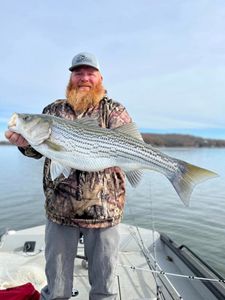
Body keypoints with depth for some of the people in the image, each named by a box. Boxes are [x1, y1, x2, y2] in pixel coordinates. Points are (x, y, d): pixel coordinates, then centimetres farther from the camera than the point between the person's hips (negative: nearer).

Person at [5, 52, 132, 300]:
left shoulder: (114, 110, 2)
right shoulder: (53, 110, 10)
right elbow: (38, 150, 11)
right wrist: (25, 142, -12)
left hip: (103, 209, -1)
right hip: (60, 210, 2)